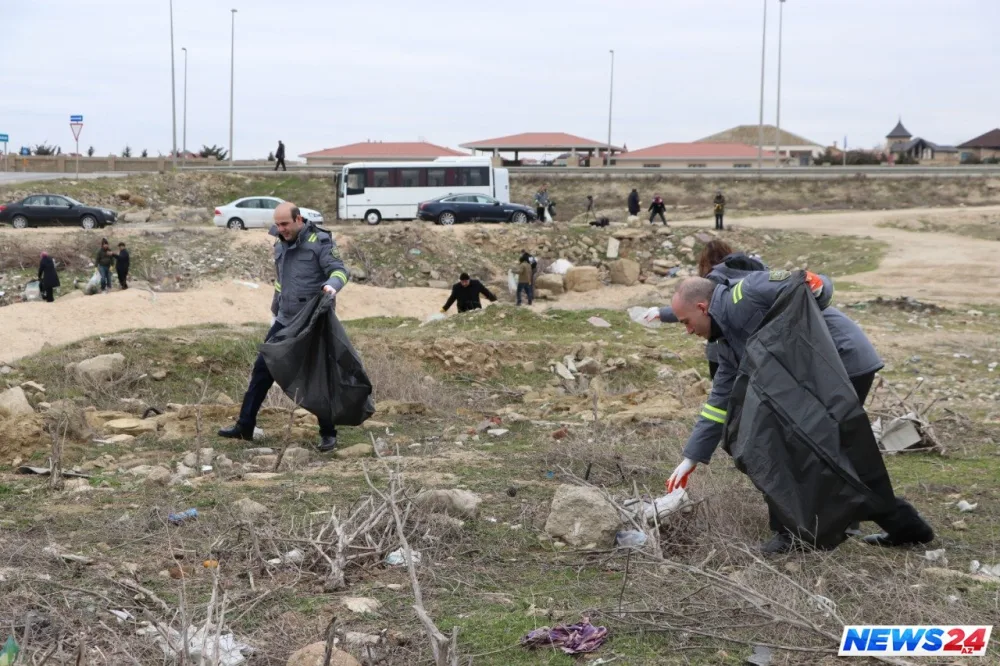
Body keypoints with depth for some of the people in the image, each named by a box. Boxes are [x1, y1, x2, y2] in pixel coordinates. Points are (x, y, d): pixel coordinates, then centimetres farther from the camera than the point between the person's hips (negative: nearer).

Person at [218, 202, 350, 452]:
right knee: (262, 368, 7)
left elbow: (340, 270, -21)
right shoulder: (280, 246, 11)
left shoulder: (320, 241, -12)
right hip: (285, 321, 7)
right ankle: (245, 427, 15)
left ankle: (328, 434, 12)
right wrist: (275, 312, 27)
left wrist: (332, 285, -43)